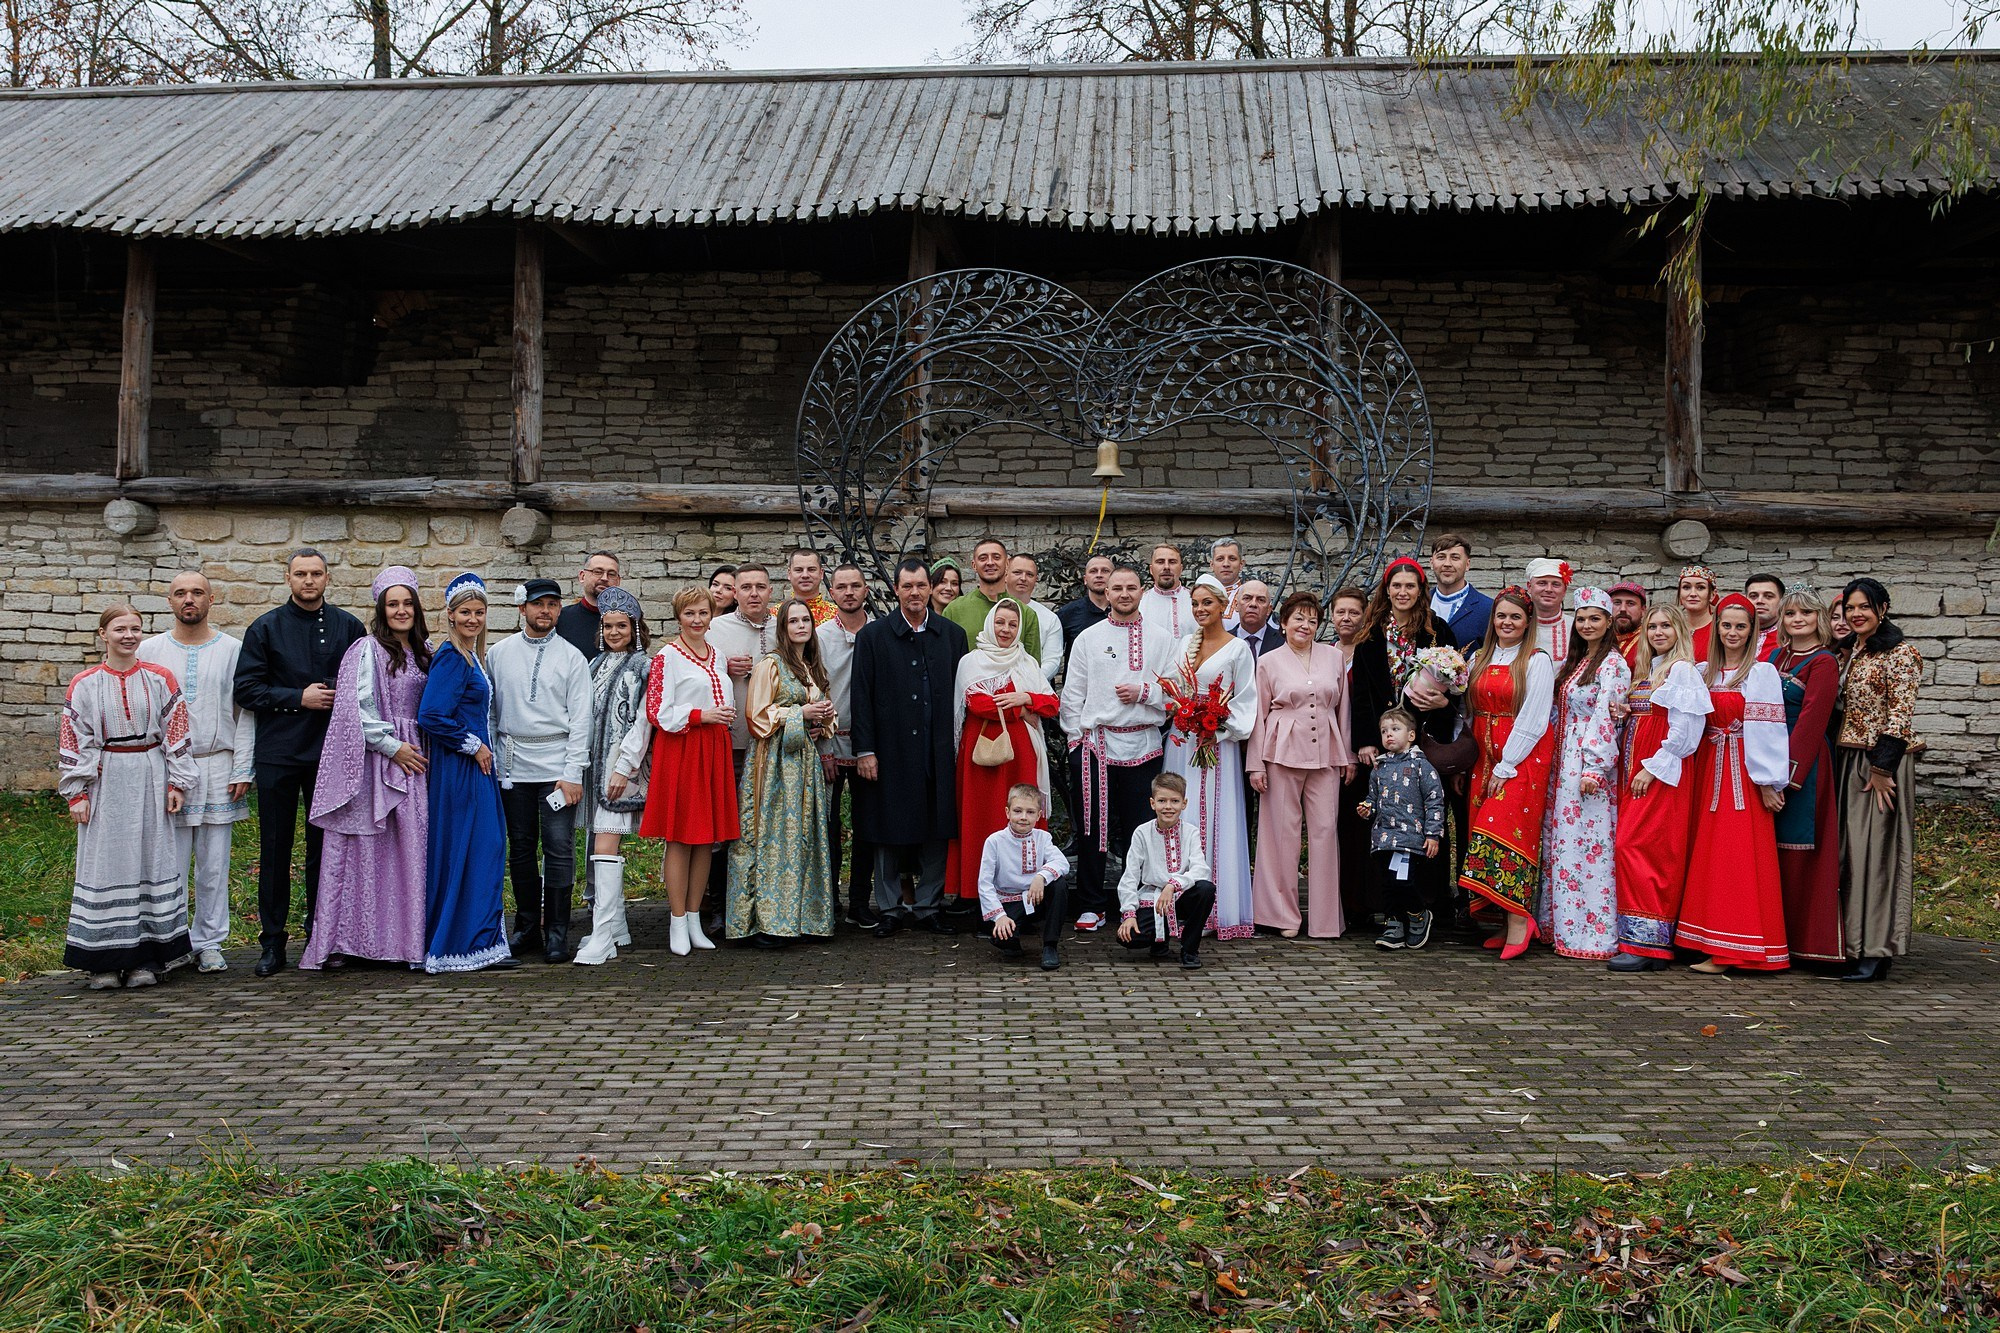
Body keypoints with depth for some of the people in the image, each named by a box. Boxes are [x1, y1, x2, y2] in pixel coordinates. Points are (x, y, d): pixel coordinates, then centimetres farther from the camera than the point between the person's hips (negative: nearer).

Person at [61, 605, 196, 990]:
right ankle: (105, 959, 9)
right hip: (105, 782, -1)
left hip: (151, 782, 1)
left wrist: (178, 783, -1)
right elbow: (73, 741, 1)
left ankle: (146, 956, 11)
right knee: (106, 864, 2)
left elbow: (177, 734, 3)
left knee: (152, 859, 3)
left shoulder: (161, 680, 2)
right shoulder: (84, 685, 0)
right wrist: (77, 793, -3)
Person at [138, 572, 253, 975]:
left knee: (214, 864, 4)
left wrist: (243, 770, -2)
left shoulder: (232, 650, 6)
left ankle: (209, 943, 13)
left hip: (219, 768, 0)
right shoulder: (149, 650, 7)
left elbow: (246, 713, 5)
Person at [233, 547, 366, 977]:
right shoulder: (265, 628, 3)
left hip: (331, 752, 1)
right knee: (275, 848, 3)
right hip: (278, 753, -1)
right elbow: (246, 689, -2)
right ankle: (273, 941, 11)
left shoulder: (349, 627, 7)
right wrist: (299, 698, -11)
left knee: (326, 845, 6)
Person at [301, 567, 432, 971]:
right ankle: (347, 939, 1)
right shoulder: (367, 650, -6)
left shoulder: (423, 652, 14)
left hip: (413, 757, 6)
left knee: (410, 845, 4)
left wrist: (422, 748, 11)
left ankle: (403, 937, 9)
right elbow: (358, 707, -13)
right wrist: (393, 747, -13)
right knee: (366, 848, -5)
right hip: (373, 758, -6)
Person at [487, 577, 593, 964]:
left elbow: (580, 719, -1)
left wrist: (573, 774, -8)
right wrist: (489, 758, 5)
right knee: (521, 849, 8)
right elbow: (489, 710, 11)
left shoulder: (572, 658, 3)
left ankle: (556, 932, 3)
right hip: (513, 767, 2)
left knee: (559, 849, -5)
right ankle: (527, 926, 19)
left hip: (557, 767, -2)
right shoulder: (499, 653, 9)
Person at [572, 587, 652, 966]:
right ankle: (617, 925, 18)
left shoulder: (644, 667, -3)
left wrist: (623, 768, -15)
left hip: (623, 765, -7)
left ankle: (603, 937, -15)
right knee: (604, 845, 8)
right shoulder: (596, 664, 17)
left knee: (606, 846, -13)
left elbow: (642, 721, -9)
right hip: (594, 763, 7)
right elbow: (586, 718, 18)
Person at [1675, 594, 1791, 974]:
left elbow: (1769, 730, -9)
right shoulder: (1705, 673, 12)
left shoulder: (1763, 672, -4)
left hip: (1744, 772, -6)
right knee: (1709, 854, 5)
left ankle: (1732, 949, -5)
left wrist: (1769, 782, -13)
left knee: (1739, 856, -6)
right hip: (1709, 769, 6)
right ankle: (1714, 946, 11)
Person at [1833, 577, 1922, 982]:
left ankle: (1875, 953, -3)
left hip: (1882, 763, -7)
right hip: (1846, 759, 7)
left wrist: (1882, 768, -17)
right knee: (1846, 851, 7)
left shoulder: (1900, 654, -7)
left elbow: (1900, 715, -13)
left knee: (1875, 851, -6)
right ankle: (1850, 942, 13)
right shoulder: (1845, 651, 14)